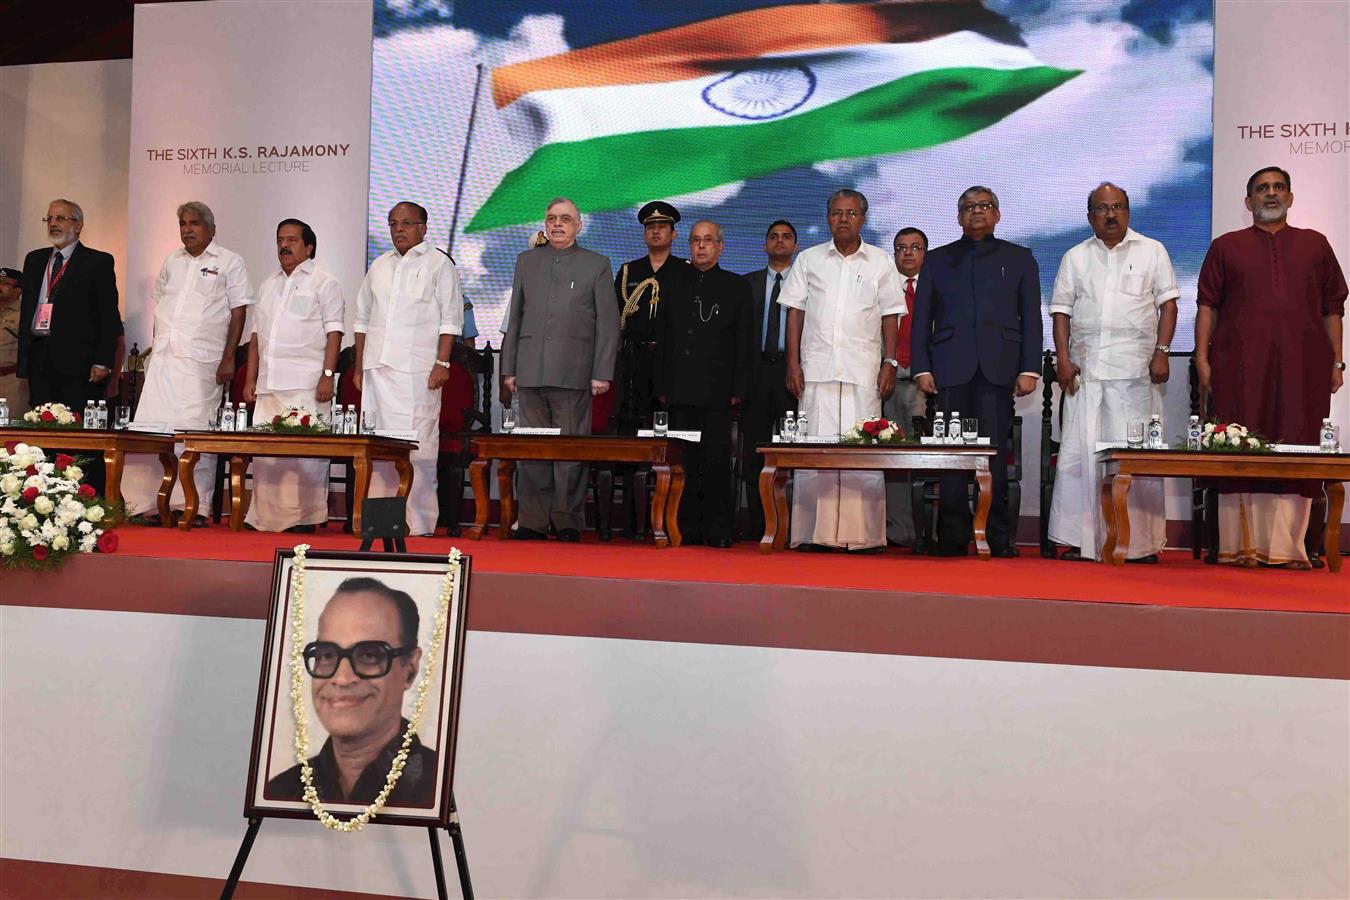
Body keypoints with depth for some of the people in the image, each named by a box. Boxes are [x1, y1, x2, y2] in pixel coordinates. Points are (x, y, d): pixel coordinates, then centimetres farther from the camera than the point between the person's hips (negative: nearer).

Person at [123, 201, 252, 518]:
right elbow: (158, 305, 25)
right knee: (152, 428, -1)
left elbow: (238, 312, -1)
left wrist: (228, 358, -8)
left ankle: (193, 505, -1)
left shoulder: (229, 262, 3)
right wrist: (157, 345, 15)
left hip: (201, 362, -5)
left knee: (195, 431, -6)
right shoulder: (172, 262, 19)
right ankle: (151, 503, 4)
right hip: (163, 360, 5)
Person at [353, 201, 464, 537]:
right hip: (377, 369, 5)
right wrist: (359, 366, 17)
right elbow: (363, 319, 22)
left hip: (417, 371, -5)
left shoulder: (438, 264, 3)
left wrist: (442, 363, -11)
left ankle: (419, 525, -4)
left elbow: (450, 319, -2)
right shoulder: (379, 266, 19)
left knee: (418, 446, -8)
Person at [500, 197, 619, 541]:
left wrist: (602, 373, -4)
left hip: (574, 374, -3)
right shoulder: (526, 261, 17)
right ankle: (533, 520, 9)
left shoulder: (597, 265, 7)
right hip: (531, 371, 3)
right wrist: (509, 368, 10)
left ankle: (568, 521, 7)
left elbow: (608, 323, 3)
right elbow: (514, 317, 17)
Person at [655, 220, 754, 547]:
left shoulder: (737, 287, 9)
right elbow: (664, 340, 14)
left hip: (717, 391, -2)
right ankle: (688, 527, 9)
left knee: (717, 462, -3)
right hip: (681, 391, 2)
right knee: (684, 461, 3)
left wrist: (738, 389, -5)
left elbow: (745, 343, 4)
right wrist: (662, 386, 6)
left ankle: (718, 529, 3)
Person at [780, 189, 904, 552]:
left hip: (863, 372, -1)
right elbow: (795, 313, 10)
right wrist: (793, 364, 1)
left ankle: (864, 534, 0)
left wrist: (889, 363, 0)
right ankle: (814, 533, 2)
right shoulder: (808, 260, 13)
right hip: (816, 369, 1)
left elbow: (889, 317, 9)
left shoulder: (880, 262, 11)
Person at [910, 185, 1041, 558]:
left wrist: (1029, 369, -1)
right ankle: (952, 537, 3)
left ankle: (999, 538, 1)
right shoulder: (938, 259, 18)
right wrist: (921, 368, 1)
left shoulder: (1019, 259, 16)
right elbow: (921, 318, 12)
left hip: (997, 368, -1)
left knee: (994, 451, -5)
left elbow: (1031, 318, 10)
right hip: (951, 369, 1)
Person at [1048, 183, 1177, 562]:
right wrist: (1063, 358, 0)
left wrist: (1161, 352, -5)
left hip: (1135, 370, -2)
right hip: (1084, 370, 2)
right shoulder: (1075, 257, 15)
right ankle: (1079, 540, 3)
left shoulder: (1152, 251, 11)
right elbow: (1062, 310, 11)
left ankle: (1141, 543, 4)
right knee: (1079, 451, -2)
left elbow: (1167, 304, 7)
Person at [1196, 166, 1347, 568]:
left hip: (1301, 366, 1)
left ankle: (1288, 547, 1)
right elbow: (1207, 305, 8)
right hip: (1241, 365, -1)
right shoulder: (1227, 246, 14)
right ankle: (1241, 546, 0)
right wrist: (1201, 357, -3)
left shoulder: (1315, 244, 18)